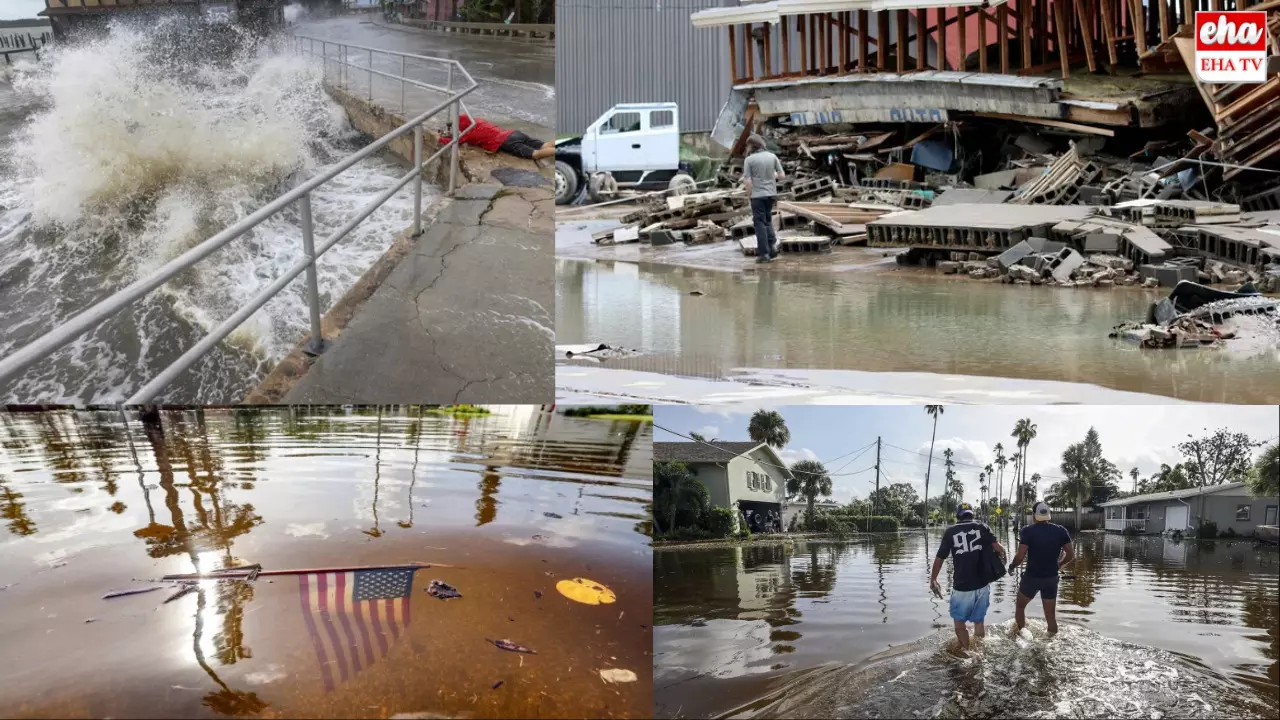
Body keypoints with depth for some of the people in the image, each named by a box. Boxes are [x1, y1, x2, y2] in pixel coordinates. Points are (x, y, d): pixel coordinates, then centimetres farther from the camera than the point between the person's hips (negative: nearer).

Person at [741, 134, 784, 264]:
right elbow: (781, 175, 2)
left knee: (760, 222, 3)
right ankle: (772, 245, 7)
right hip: (771, 193, 4)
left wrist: (749, 195, 1)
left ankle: (764, 253, 2)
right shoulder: (772, 156, 1)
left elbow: (747, 181, -13)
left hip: (757, 195, -4)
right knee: (768, 220, 21)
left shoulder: (749, 159, -9)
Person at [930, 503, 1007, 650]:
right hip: (982, 584, 2)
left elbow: (939, 558, 1)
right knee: (979, 620, 19)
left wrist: (933, 580, 13)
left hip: (962, 586, -2)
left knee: (959, 622, 13)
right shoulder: (982, 527, 2)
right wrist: (1002, 555, 10)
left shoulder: (951, 532, 0)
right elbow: (998, 547, -12)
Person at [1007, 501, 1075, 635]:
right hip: (1051, 578, 3)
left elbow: (1020, 556, -17)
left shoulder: (1028, 531, -13)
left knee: (1020, 606, 21)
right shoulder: (1060, 531, -2)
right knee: (1050, 615, 12)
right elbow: (1071, 555, -1)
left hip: (1031, 577, -3)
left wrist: (1012, 566, 2)